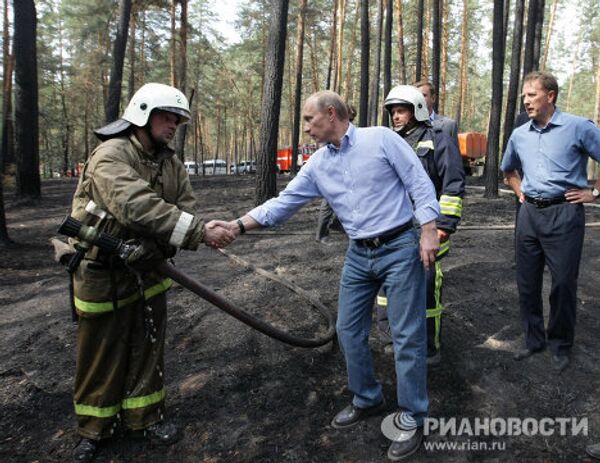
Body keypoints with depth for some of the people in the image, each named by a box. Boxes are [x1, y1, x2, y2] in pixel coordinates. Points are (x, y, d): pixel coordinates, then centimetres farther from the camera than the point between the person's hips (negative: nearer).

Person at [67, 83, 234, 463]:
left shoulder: (172, 164, 3)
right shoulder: (111, 156, -20)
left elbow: (185, 211, -5)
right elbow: (139, 208, -35)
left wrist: (202, 231, -29)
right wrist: (200, 232, -37)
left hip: (149, 269, 6)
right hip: (104, 274, -6)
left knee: (147, 349, 16)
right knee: (101, 355, 10)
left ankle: (145, 417, 35)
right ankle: (94, 429, 32)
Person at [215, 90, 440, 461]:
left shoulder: (382, 139, -8)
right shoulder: (318, 165, 7)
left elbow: (419, 183, -8)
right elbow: (283, 203, 4)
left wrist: (428, 230, -16)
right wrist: (238, 225, -5)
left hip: (400, 248, -6)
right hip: (359, 256, 6)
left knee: (407, 335, 1)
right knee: (349, 331, 11)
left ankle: (413, 419, 17)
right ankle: (367, 399, 32)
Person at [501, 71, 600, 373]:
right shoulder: (519, 135, 11)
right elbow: (508, 170, 28)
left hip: (564, 213, -5)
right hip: (529, 213, 5)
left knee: (563, 283, 2)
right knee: (527, 282, 10)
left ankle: (560, 346, 19)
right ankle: (534, 340, 26)